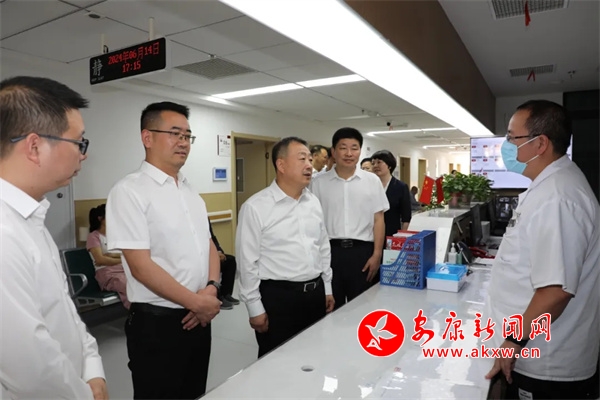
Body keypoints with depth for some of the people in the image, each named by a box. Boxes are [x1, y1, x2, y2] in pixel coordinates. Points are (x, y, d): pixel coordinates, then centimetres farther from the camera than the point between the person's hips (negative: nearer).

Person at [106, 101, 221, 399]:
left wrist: (212, 288, -6)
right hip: (157, 323, -7)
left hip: (198, 318, 7)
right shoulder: (129, 191, -13)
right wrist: (197, 301, -14)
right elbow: (141, 266, -18)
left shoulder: (190, 191, 9)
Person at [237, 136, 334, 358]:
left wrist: (327, 288, 14)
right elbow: (248, 262, -10)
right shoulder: (255, 207, -13)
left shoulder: (314, 202, 7)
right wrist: (255, 308, -8)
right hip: (277, 296, -6)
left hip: (315, 293, 6)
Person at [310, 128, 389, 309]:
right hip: (329, 250, 0)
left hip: (362, 250, 0)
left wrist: (376, 254, -3)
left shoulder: (372, 181, 2)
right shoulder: (318, 183, 1)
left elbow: (378, 219, 3)